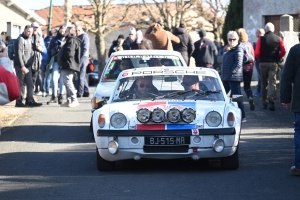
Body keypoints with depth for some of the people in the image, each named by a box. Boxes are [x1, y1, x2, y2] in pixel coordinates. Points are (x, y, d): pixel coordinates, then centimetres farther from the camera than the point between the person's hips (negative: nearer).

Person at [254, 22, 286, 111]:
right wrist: (278, 58, 10)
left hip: (263, 63, 0)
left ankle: (264, 103, 17)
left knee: (264, 83, 11)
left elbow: (256, 53, -10)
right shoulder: (278, 39, 0)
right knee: (272, 82, -2)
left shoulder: (261, 39, -4)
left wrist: (261, 58, 9)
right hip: (273, 63, 0)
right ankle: (271, 100, -22)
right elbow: (283, 52, -5)